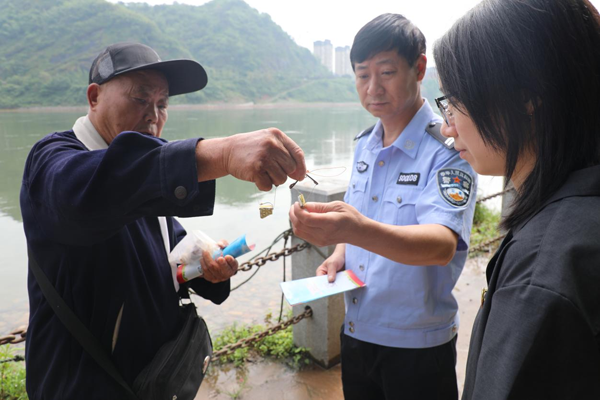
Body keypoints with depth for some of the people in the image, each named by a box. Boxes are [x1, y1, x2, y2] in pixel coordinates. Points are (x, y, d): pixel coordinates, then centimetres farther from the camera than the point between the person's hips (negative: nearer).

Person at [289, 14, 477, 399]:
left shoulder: (447, 148, -18)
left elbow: (443, 243, -33)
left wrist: (360, 230, -50)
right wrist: (340, 253, -5)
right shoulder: (365, 145, 2)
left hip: (417, 343, -6)